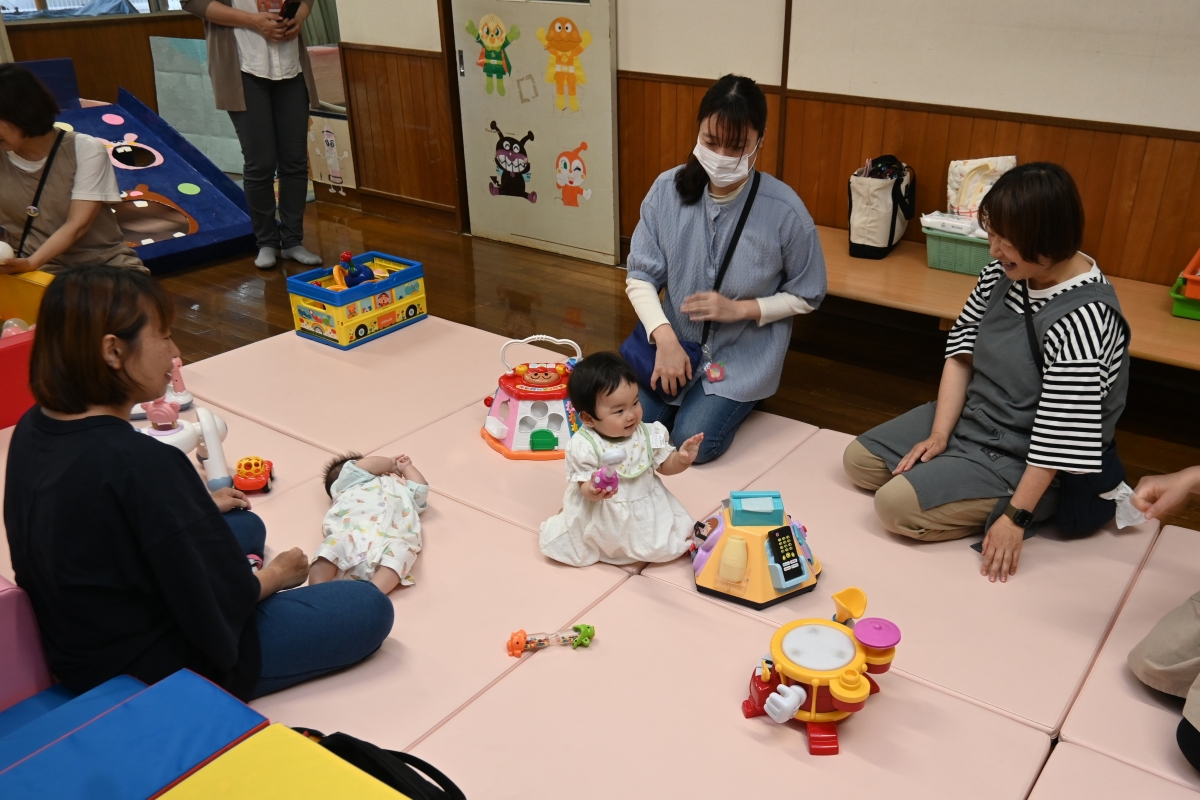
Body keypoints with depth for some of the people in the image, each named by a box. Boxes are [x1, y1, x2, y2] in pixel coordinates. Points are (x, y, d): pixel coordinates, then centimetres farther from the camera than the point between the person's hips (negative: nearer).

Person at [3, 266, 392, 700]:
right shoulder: (139, 461, -34)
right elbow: (219, 604, -25)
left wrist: (197, 509, 14)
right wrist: (276, 575, -5)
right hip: (153, 669, -9)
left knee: (245, 525, 28)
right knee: (369, 608, 0)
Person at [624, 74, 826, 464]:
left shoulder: (784, 210, -19)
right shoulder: (669, 189, -12)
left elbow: (807, 296, -5)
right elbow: (640, 276, -7)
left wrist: (741, 309, -19)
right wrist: (665, 337, -22)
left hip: (742, 355, -3)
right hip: (676, 340, 3)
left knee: (693, 441, -17)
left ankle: (731, 401, 16)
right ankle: (690, 396, 21)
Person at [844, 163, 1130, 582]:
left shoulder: (1082, 318, -30)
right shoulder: (1002, 273, -8)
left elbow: (1061, 433, -27)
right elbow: (961, 351, 1)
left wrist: (1015, 516, -23)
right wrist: (939, 434, -8)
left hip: (1023, 461, -8)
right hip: (969, 418, 8)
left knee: (896, 504, -19)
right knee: (859, 460, 9)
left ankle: (994, 509, 0)